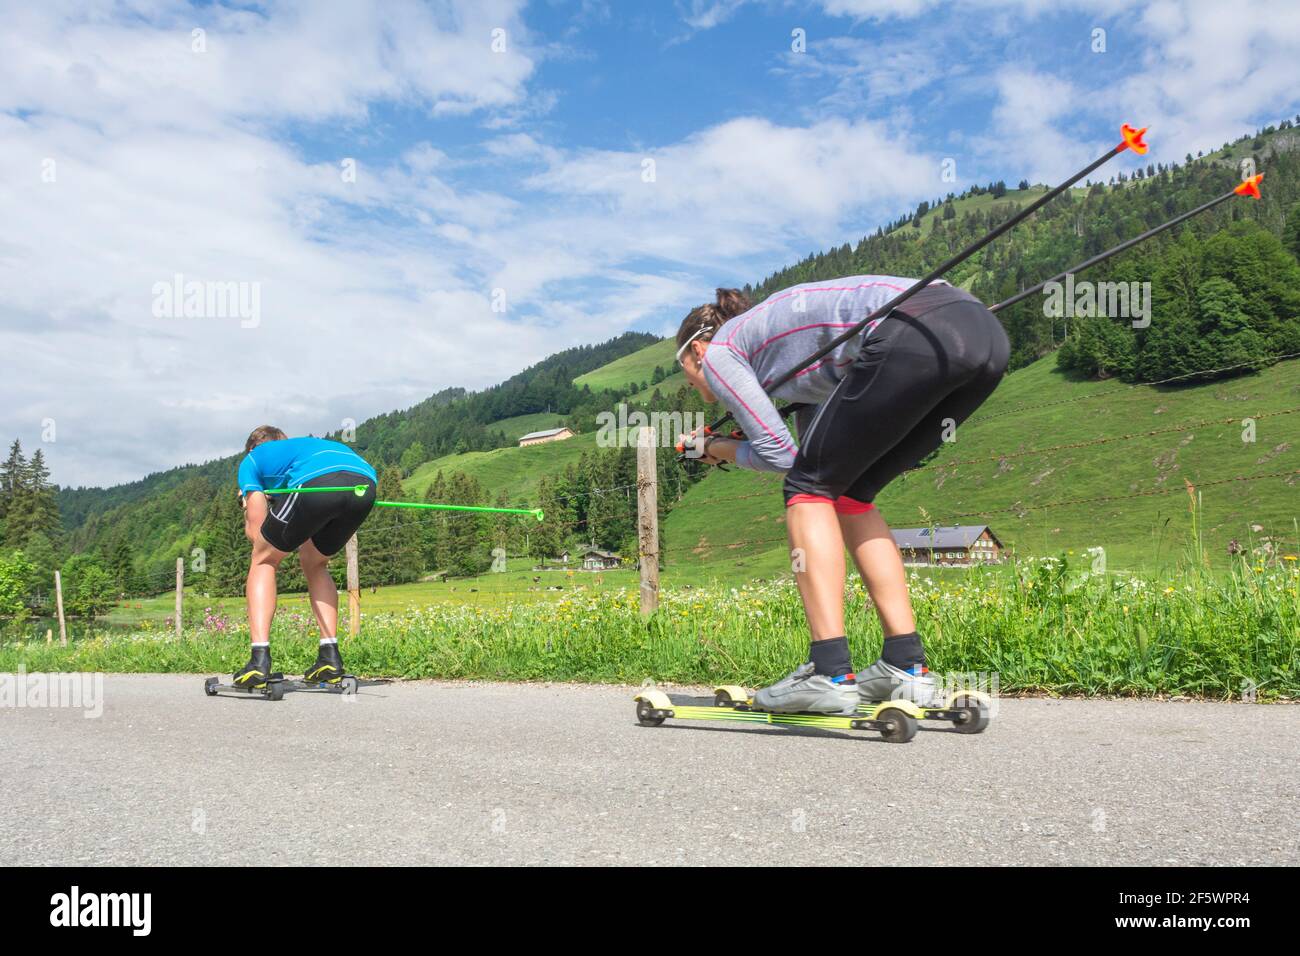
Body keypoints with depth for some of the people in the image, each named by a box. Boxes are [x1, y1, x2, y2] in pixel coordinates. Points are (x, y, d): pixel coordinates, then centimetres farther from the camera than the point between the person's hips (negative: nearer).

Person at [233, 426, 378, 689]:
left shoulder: (251, 459, 32)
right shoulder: (305, 443, 46)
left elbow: (256, 531, 23)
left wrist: (250, 511, 42)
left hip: (317, 481, -5)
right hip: (365, 483, 5)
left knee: (263, 562, 19)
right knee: (315, 564, 28)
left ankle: (260, 660, 6)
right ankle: (331, 658, 20)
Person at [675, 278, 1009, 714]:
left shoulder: (719, 350, 13)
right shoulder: (769, 322, 35)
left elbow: (778, 453, 6)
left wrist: (717, 450, 23)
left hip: (918, 333, -9)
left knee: (809, 486, 5)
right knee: (849, 493, 17)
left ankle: (829, 674, -2)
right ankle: (906, 666, 15)